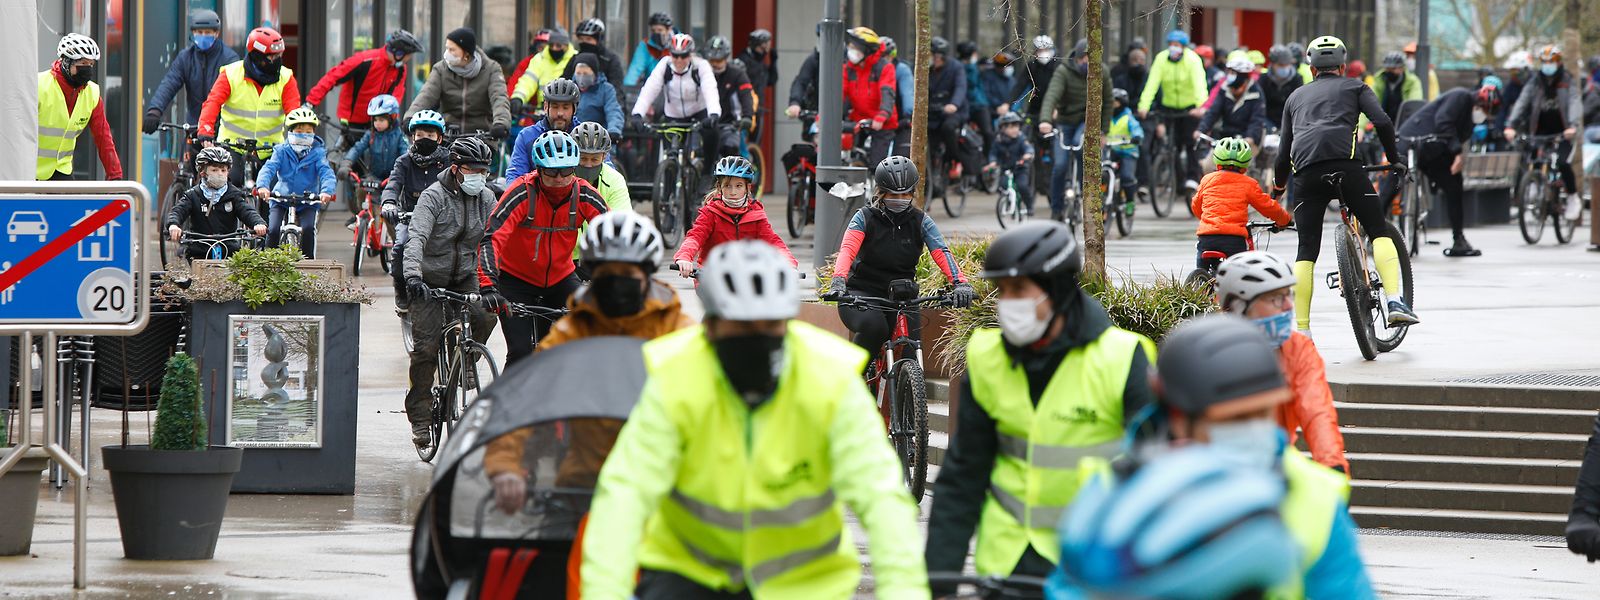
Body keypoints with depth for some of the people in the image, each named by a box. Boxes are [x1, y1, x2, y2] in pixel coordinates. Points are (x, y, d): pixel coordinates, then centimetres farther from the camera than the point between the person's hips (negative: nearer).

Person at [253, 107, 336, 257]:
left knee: (308, 228, -26)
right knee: (273, 230, -20)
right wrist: (262, 186, -37)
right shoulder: (281, 151, -1)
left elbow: (326, 172, -16)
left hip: (308, 202, -1)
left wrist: (326, 191, -38)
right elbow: (269, 168, -15)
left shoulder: (317, 153, -2)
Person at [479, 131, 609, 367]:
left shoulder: (585, 195, -16)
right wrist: (488, 288, -46)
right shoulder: (522, 192, -25)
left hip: (560, 278, 3)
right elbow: (491, 239, -33)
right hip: (516, 279, -3)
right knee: (521, 353, -14)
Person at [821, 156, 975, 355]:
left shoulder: (921, 221, 2)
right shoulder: (865, 217, -5)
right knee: (874, 327, -34)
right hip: (863, 293, -3)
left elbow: (941, 253, -12)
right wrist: (838, 282, -40)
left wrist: (960, 283, -31)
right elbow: (847, 250, -20)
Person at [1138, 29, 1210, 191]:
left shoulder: (1192, 60, -16)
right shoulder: (1161, 60, -10)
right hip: (1170, 106, 2)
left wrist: (1201, 106, -43)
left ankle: (1192, 177, -6)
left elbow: (1199, 84, -28)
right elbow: (1152, 83, -19)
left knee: (1191, 141, -11)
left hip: (1190, 106, -2)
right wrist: (1144, 106, -32)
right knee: (1173, 144, -1)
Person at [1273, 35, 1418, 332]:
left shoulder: (1296, 96, 31)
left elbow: (1284, 151, 27)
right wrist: (1394, 160, 17)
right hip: (1344, 162, -3)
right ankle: (1395, 302, -14)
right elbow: (1382, 122, 5)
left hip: (1306, 173, 3)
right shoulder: (1355, 87, 22)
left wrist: (1278, 187, 41)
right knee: (1379, 230, 6)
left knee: (1307, 251, 6)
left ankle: (1301, 330, 1)